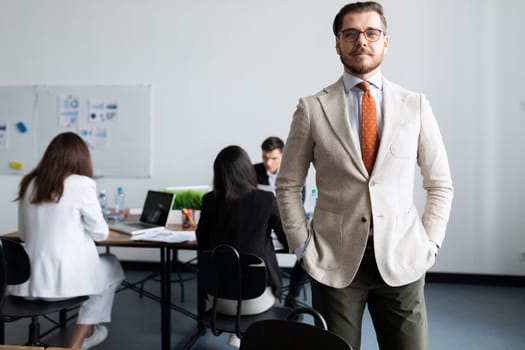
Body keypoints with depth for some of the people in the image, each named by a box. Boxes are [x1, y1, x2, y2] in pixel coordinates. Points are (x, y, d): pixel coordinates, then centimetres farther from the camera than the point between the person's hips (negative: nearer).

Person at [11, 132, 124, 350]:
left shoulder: (28, 184, 7)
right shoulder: (82, 184, -10)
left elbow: (24, 234, 16)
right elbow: (100, 233, -4)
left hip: (31, 279, 6)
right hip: (67, 278, -6)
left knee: (101, 265, 30)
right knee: (112, 268, 25)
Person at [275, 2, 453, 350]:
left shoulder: (415, 105, 3)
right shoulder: (312, 108, -3)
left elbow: (441, 184, 9)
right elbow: (288, 185, 3)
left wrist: (429, 245, 1)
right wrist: (303, 246, -2)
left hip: (402, 260, 2)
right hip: (334, 261, -1)